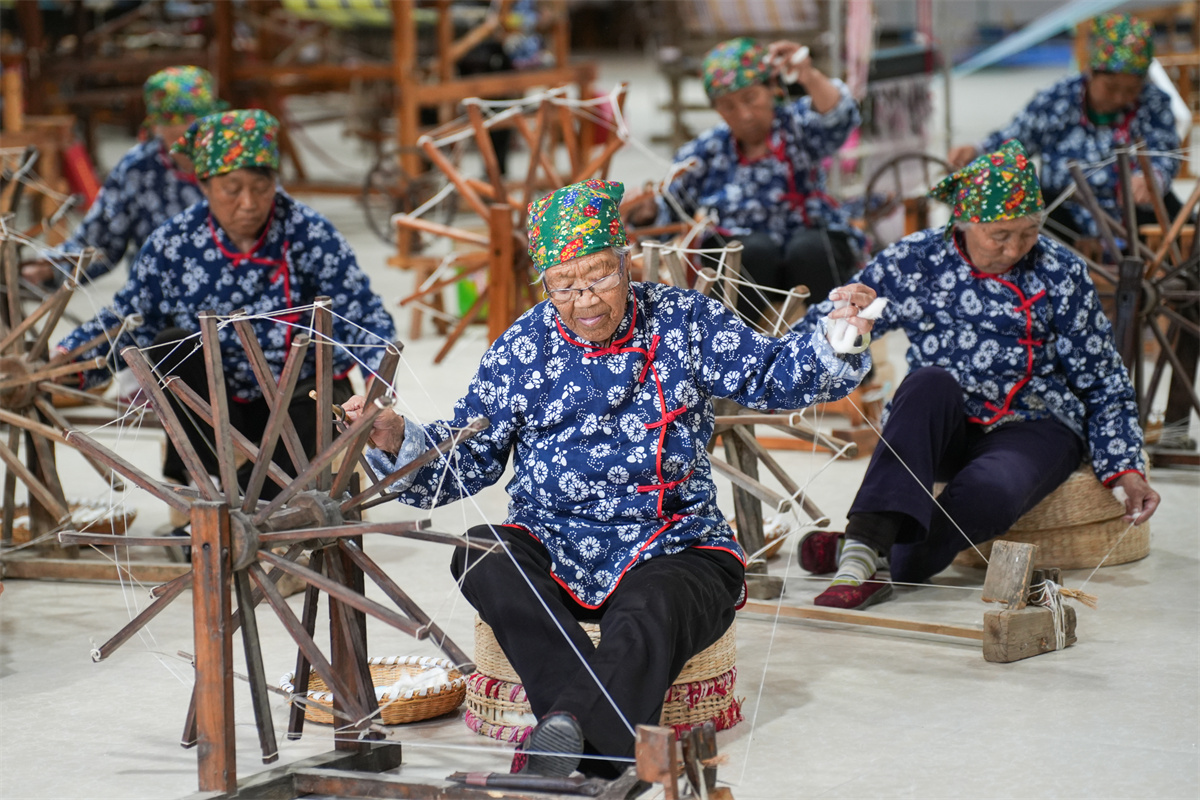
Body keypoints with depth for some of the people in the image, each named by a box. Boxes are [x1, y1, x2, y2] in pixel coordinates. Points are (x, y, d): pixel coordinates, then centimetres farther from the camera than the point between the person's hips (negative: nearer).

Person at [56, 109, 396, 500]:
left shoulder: (309, 234, -12)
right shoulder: (174, 243, -7)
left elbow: (363, 318, -12)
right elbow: (125, 320, -2)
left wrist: (380, 369, -32)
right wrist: (67, 358, -19)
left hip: (299, 398, -2)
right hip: (217, 407, 2)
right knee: (171, 346, -23)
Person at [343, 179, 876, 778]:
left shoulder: (684, 321, 5)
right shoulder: (521, 350, 6)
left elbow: (770, 377, 4)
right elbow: (466, 457, 8)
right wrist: (395, 440, -10)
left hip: (674, 550, -2)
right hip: (551, 550, 2)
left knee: (646, 621, -36)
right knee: (481, 556, -31)